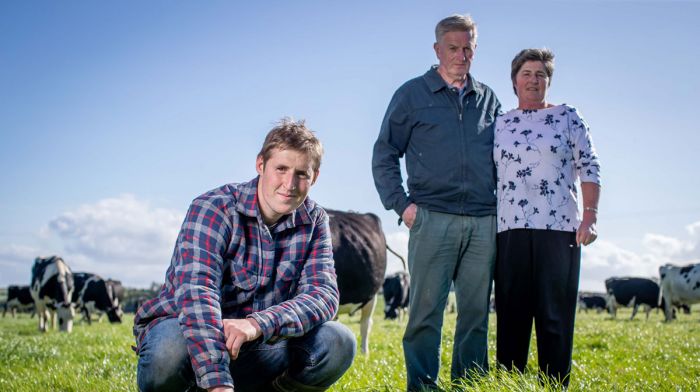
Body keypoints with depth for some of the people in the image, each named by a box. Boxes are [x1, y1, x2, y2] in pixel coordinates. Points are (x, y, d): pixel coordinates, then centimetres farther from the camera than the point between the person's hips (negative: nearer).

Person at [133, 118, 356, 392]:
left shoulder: (314, 222, -1)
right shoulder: (214, 208, -17)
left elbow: (324, 294, -15)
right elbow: (196, 292, -31)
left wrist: (258, 324, -37)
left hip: (255, 347, 4)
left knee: (338, 342, -19)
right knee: (170, 351, -39)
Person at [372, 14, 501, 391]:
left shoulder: (488, 99, 16)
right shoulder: (412, 94, 6)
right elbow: (384, 155, 5)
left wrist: (502, 205, 10)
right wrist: (400, 204, -5)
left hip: (484, 222, 4)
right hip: (433, 217, -3)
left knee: (476, 310, 6)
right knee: (426, 309, -5)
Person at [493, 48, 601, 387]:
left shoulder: (568, 117, 8)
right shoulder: (501, 124, 14)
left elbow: (589, 167, 4)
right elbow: (490, 176, 16)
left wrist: (590, 215, -7)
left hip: (559, 229, -2)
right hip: (511, 230, 2)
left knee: (555, 314, -2)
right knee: (511, 314, 2)